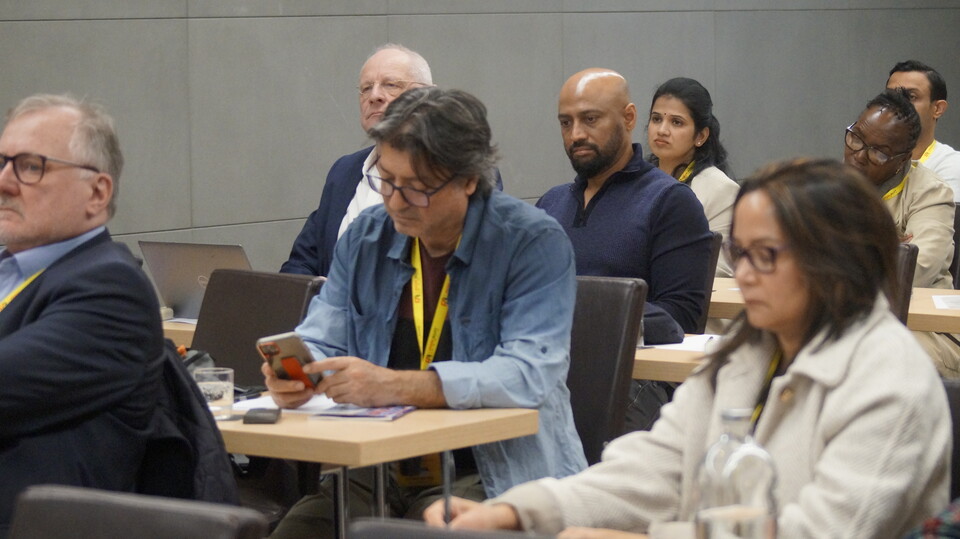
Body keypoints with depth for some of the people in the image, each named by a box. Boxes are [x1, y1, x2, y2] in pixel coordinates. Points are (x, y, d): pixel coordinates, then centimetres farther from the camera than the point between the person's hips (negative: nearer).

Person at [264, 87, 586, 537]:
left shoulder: (534, 243, -8)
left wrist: (396, 386, -28)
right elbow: (320, 342, 14)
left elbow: (530, 373, -19)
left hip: (495, 476, -4)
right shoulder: (364, 238, 10)